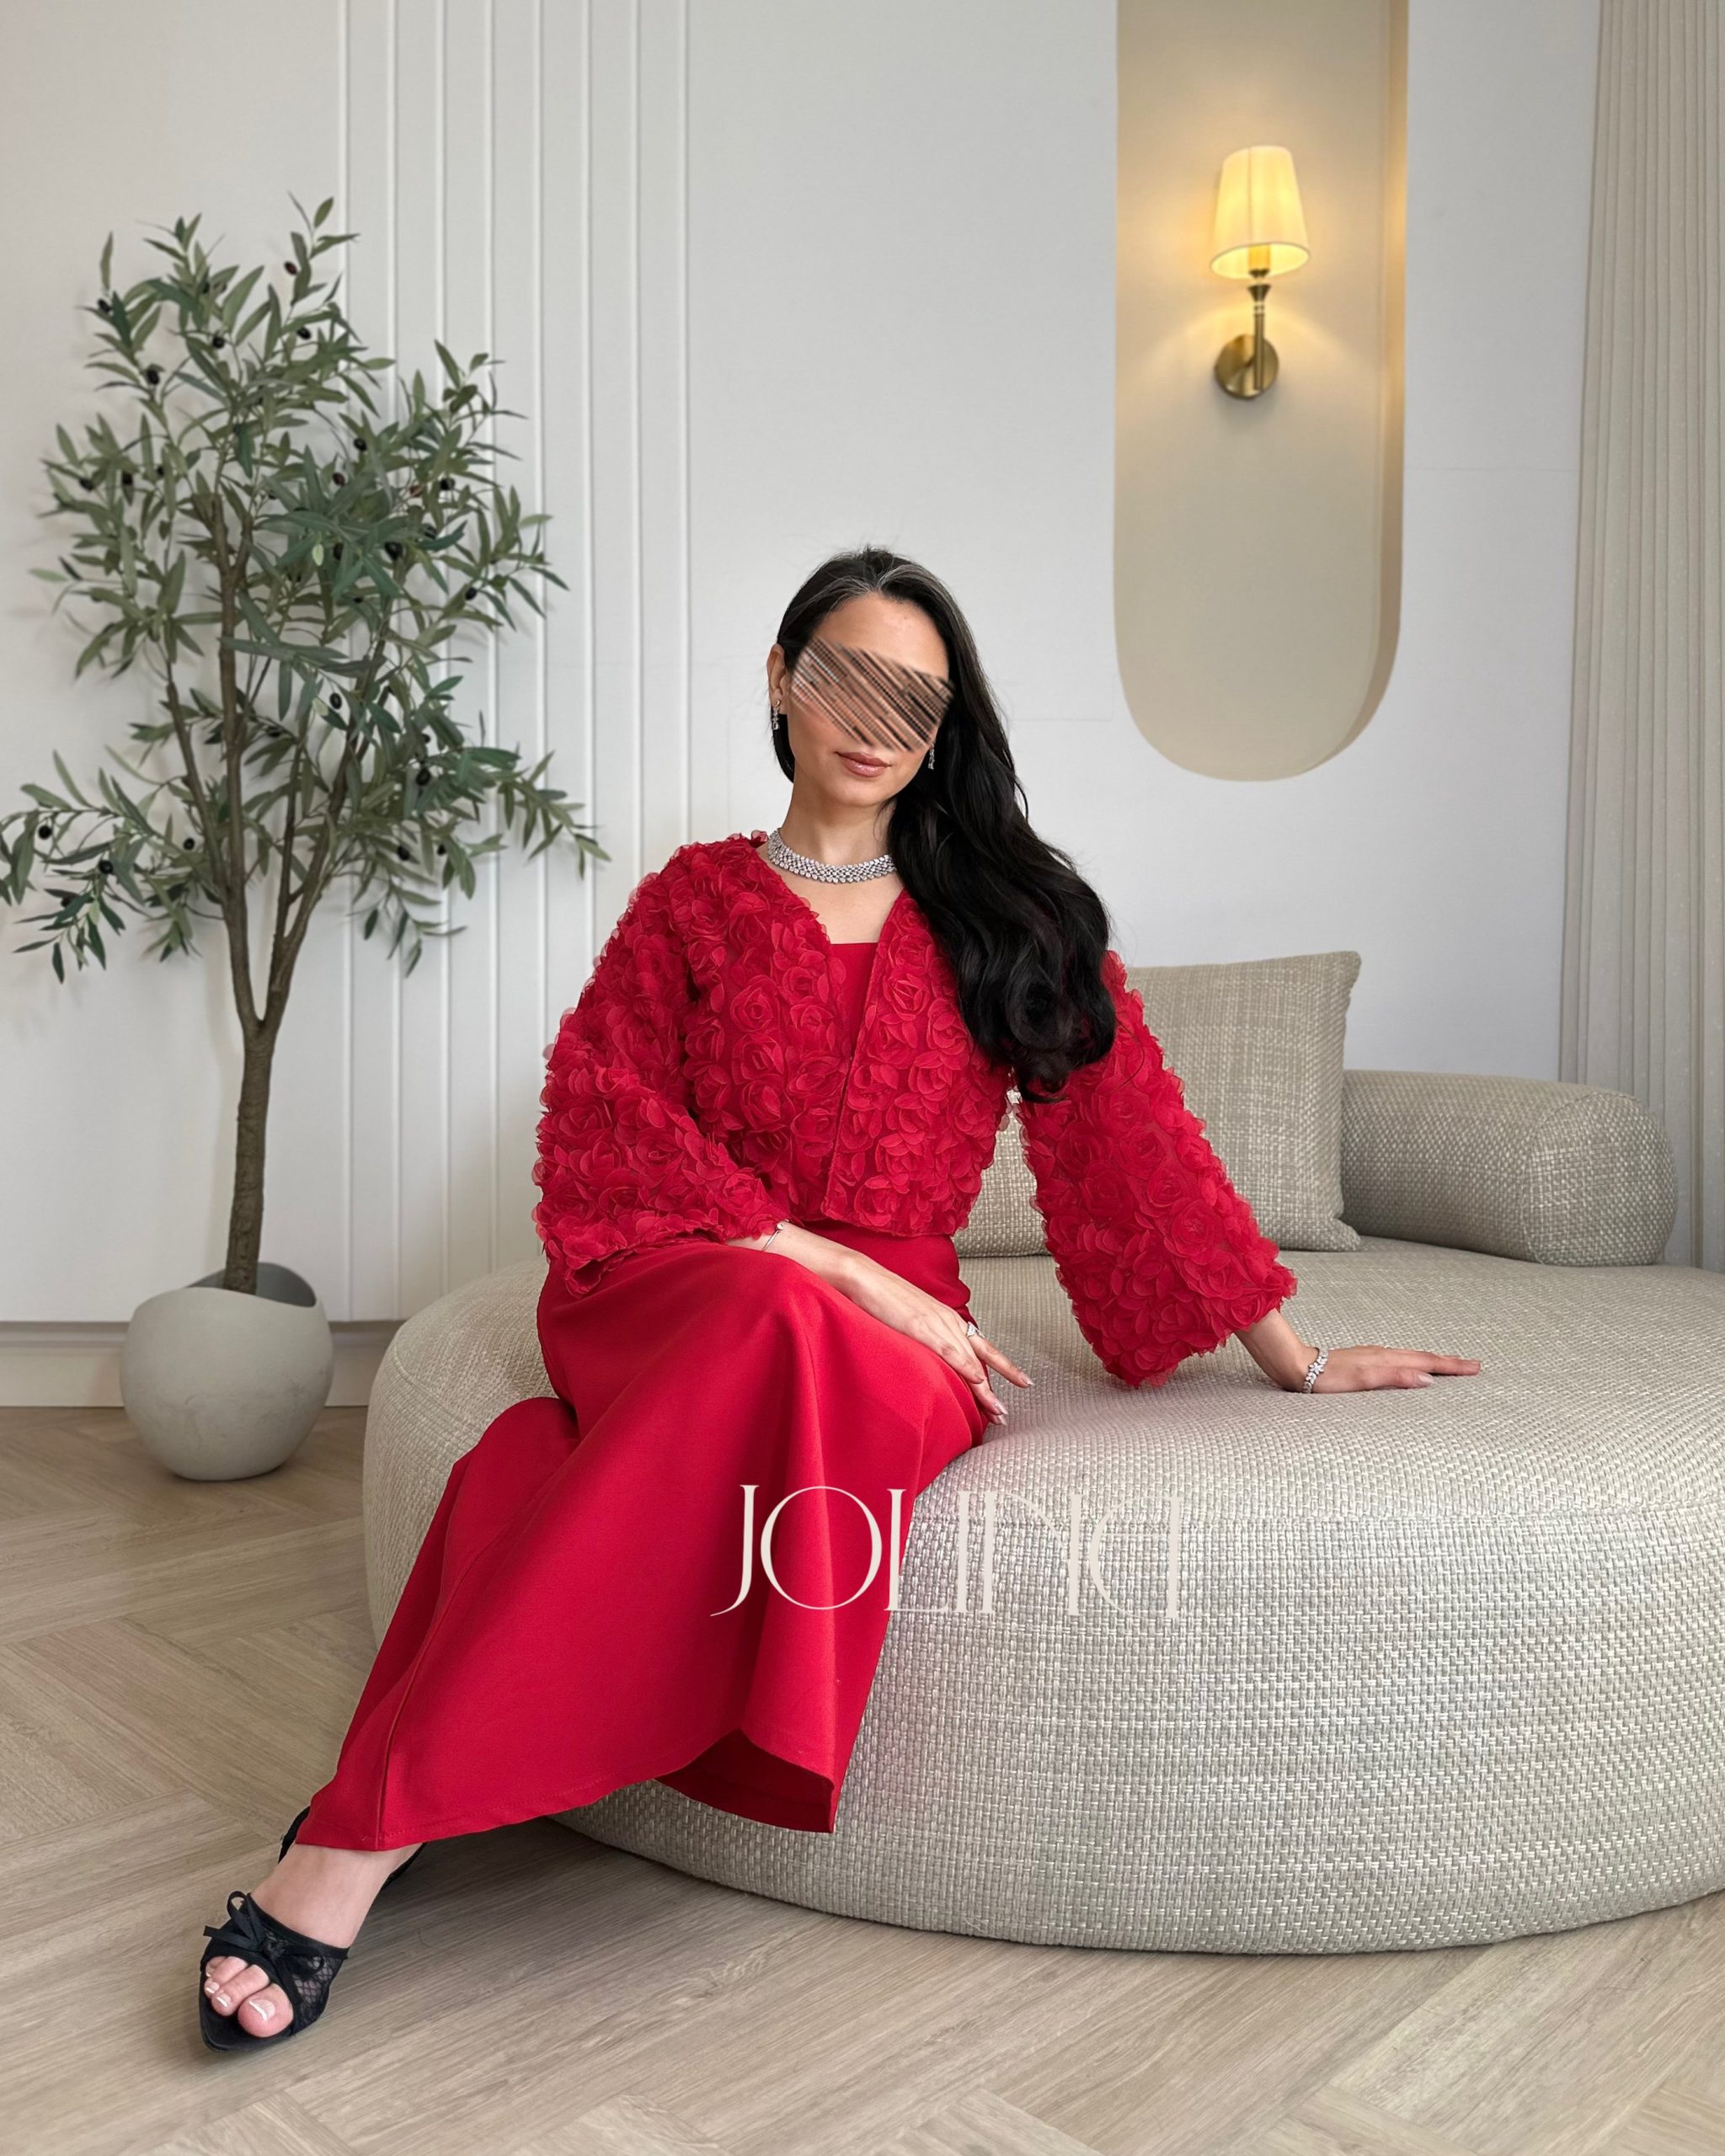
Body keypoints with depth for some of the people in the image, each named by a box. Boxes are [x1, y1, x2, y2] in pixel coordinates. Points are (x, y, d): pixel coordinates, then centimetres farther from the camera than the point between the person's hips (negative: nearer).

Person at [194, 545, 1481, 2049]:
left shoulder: (1012, 912, 14)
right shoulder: (691, 900, 11)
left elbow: (1126, 1134, 12)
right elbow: (607, 1144, 0)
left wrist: (1296, 1360, 10)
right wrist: (832, 1266, -13)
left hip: (889, 1321, 1)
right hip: (668, 1289, 0)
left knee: (789, 1360, -37)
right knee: (773, 1328, -38)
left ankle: (372, 1815, -32)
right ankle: (378, 1819, -35)